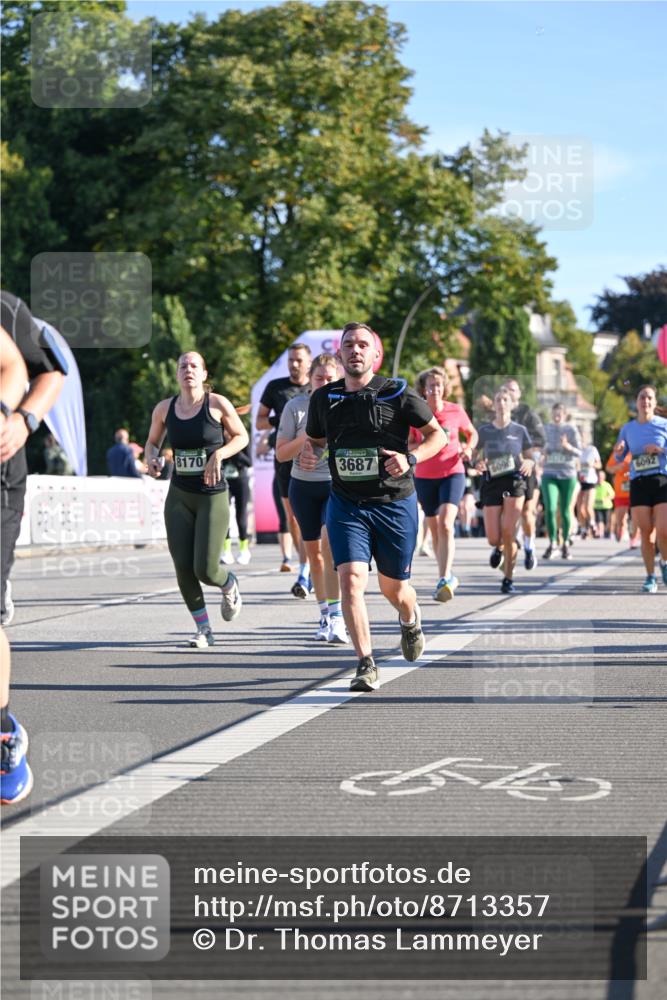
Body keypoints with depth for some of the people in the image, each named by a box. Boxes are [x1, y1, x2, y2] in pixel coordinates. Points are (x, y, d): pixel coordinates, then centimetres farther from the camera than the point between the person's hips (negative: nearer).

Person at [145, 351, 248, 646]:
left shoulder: (217, 404, -6)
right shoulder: (164, 408, 3)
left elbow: (241, 436, 3)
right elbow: (153, 441, 18)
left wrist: (219, 454, -15)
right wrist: (151, 459, -4)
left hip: (213, 496, -3)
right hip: (179, 497, 3)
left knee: (206, 569, -9)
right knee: (183, 568, -3)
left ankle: (230, 586, 29)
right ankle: (204, 629, 14)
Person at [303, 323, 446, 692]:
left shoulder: (398, 393, -7)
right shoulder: (324, 398, 1)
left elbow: (437, 433, 1)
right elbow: (314, 438, 18)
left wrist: (411, 458, -17)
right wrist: (307, 453, -6)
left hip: (395, 503, -1)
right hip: (345, 503, 1)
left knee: (393, 587, 11)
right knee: (351, 579, -17)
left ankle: (411, 620, 48)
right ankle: (366, 665, -12)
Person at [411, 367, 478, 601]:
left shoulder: (456, 411, -2)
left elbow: (472, 434, 15)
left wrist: (468, 448, -5)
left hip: (452, 473, -2)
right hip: (424, 477, 2)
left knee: (445, 524, -19)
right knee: (435, 528, 9)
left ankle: (444, 579, -24)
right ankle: (447, 577, 25)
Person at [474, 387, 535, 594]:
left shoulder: (519, 430, 7)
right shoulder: (484, 431, 7)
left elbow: (530, 458, 12)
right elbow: (474, 457, 12)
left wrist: (528, 463, -11)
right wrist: (478, 464, -11)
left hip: (515, 481, -1)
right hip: (491, 483, 1)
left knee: (508, 532, -13)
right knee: (493, 539, -4)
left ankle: (508, 579, 0)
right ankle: (500, 548, 35)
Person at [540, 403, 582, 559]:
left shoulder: (571, 429, -3)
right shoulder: (546, 429, 5)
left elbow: (579, 452, -6)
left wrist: (568, 446, -24)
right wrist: (544, 452, -3)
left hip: (567, 475, -1)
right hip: (549, 474, 1)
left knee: (565, 510, 6)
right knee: (550, 509, -15)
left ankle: (565, 543, 23)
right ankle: (552, 542, -3)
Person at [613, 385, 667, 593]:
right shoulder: (627, 429, 11)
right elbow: (619, 458, 14)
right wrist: (618, 450, -8)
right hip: (638, 483, 2)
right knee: (646, 532, -1)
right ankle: (650, 577, 10)